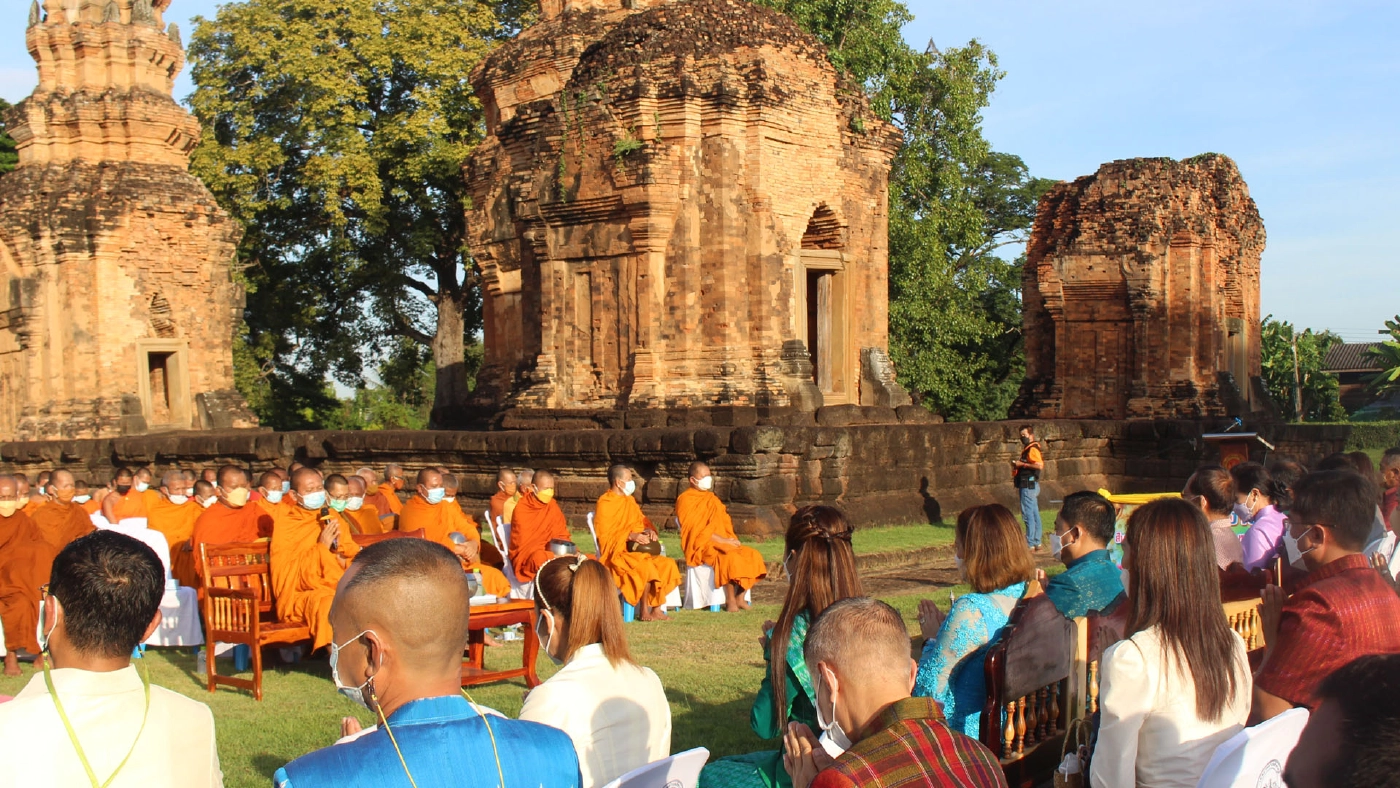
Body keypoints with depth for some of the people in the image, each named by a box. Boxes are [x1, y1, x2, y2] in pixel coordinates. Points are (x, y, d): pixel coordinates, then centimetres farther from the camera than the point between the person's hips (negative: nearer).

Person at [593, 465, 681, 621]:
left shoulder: (630, 501, 17)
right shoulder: (605, 503, -6)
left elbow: (641, 522, 23)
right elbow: (605, 536, -12)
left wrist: (649, 530, -2)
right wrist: (631, 536, -24)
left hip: (634, 550, 8)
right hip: (616, 553, -8)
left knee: (667, 564, -12)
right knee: (647, 566, -32)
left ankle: (657, 609, -11)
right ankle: (643, 612, -19)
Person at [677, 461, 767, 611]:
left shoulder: (712, 498, 22)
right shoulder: (685, 500, -3)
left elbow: (725, 523, 20)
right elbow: (696, 529, -13)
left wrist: (731, 539, -2)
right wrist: (722, 540, -17)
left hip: (722, 542, 8)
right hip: (701, 546, -8)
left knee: (752, 555, -12)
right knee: (731, 558, -34)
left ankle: (740, 597, -11)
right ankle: (730, 601, -25)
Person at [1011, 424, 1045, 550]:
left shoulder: (1032, 449, -14)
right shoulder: (1027, 449, 18)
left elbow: (1039, 465, -28)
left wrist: (1022, 464, -21)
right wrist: (1017, 465, 11)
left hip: (1029, 485, -11)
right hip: (1028, 485, 11)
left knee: (1028, 514, -9)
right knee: (1034, 513, 12)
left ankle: (1030, 544, -8)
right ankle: (1037, 543, 18)